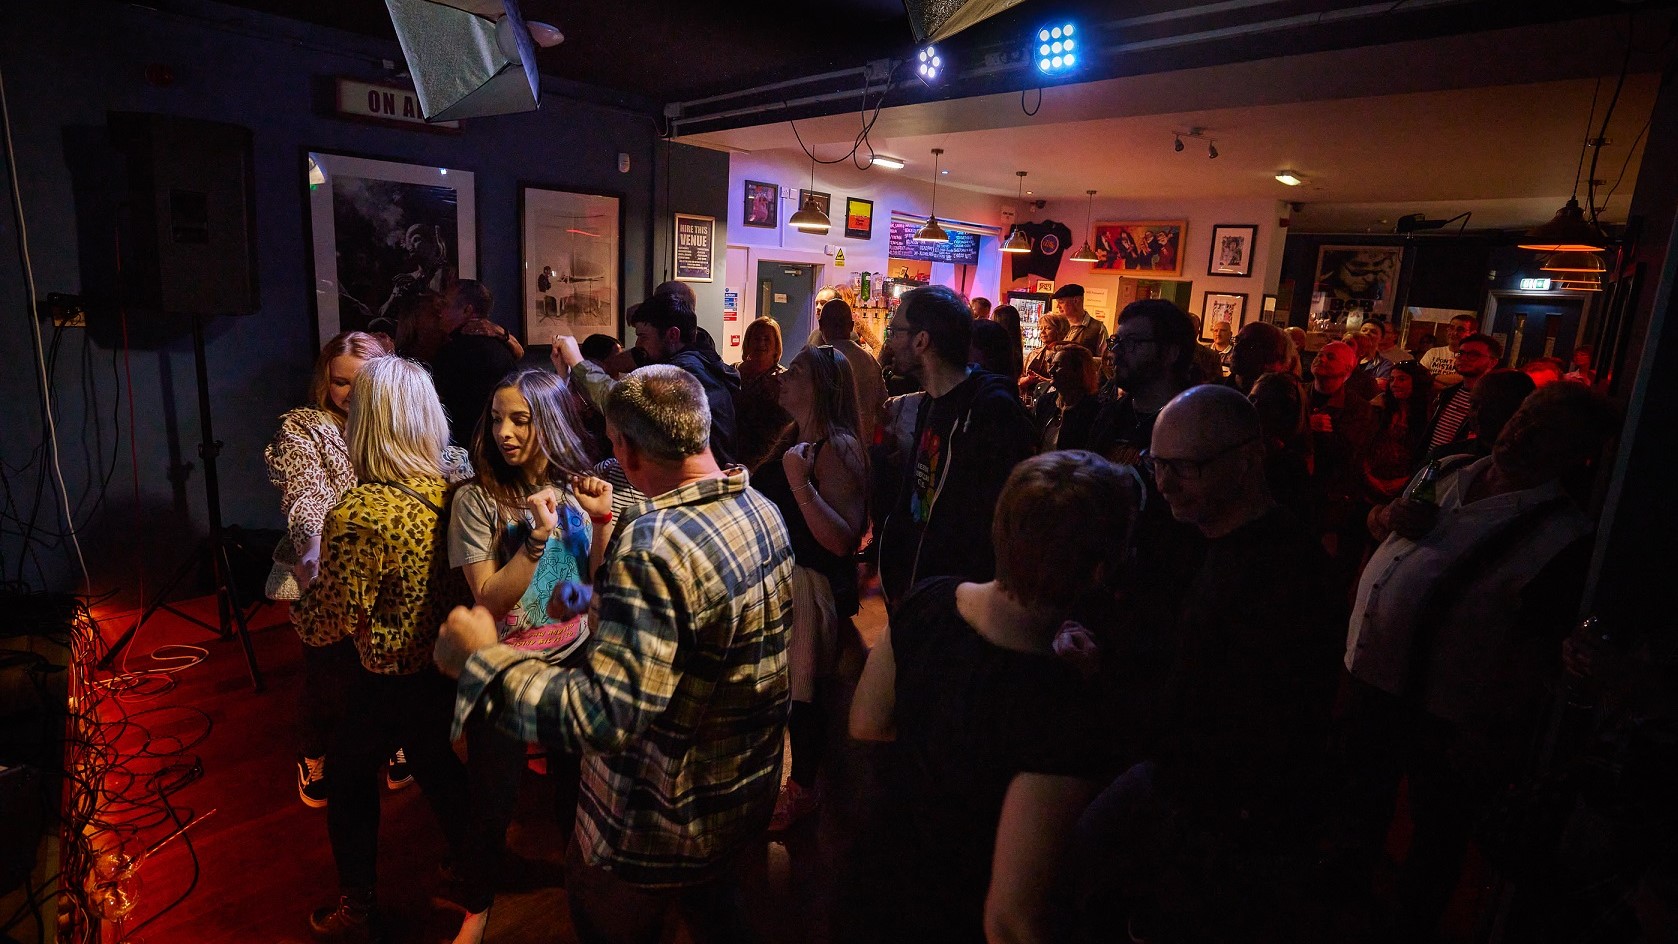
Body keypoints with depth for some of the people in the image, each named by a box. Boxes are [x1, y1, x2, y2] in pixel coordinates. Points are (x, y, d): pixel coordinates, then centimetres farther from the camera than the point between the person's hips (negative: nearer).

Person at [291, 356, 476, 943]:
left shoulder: (357, 517, -29)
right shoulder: (454, 490, -11)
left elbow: (327, 624, -19)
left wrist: (297, 601, -3)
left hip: (390, 682, -5)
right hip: (449, 667, 5)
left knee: (349, 774, 21)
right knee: (443, 772, 26)